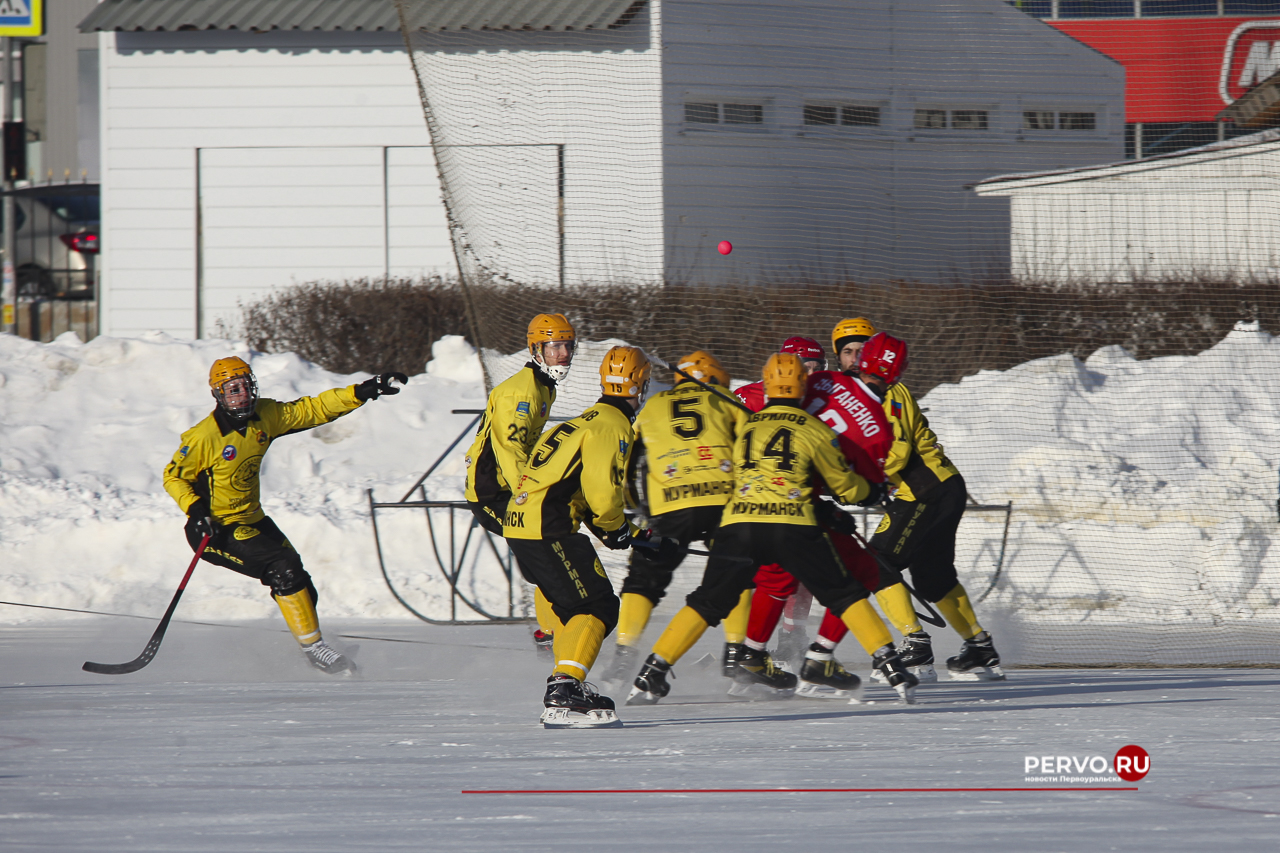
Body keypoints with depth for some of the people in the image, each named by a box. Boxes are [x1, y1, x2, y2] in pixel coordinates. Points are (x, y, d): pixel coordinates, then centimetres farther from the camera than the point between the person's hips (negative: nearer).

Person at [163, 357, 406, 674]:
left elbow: (312, 410, 3)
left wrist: (360, 393, -5)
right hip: (217, 528, -7)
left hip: (253, 519, 7)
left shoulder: (265, 416, -3)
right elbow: (174, 477, -10)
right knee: (284, 570, -20)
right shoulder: (204, 437, -20)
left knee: (301, 588, 8)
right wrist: (195, 510, -25)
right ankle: (313, 647, -11)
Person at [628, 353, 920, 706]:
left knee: (706, 604, 13)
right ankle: (890, 666, 4)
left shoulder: (744, 426, 17)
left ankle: (651, 676, 6)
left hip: (738, 524, 2)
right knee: (845, 595, 10)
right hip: (793, 527, -2)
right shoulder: (814, 429, 9)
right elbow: (847, 487, 19)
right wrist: (868, 489, 42)